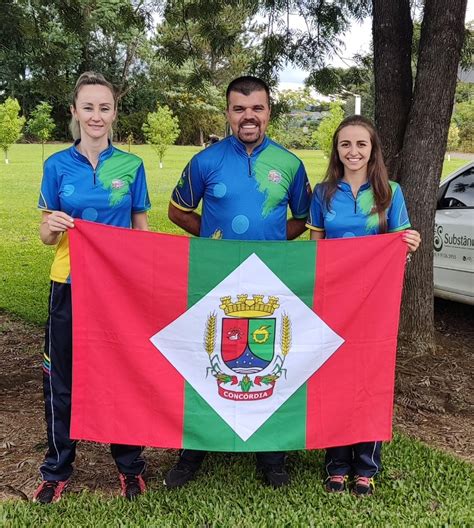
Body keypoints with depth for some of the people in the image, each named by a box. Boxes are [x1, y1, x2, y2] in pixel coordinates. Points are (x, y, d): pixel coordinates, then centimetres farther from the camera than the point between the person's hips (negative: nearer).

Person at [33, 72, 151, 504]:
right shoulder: (57, 165, 1)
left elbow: (142, 227, 6)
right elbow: (46, 236, 3)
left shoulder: (131, 166, 0)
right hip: (70, 286, 1)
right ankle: (57, 470, 26)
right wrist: (52, 226, -19)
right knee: (62, 379, 7)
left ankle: (130, 465, 27)